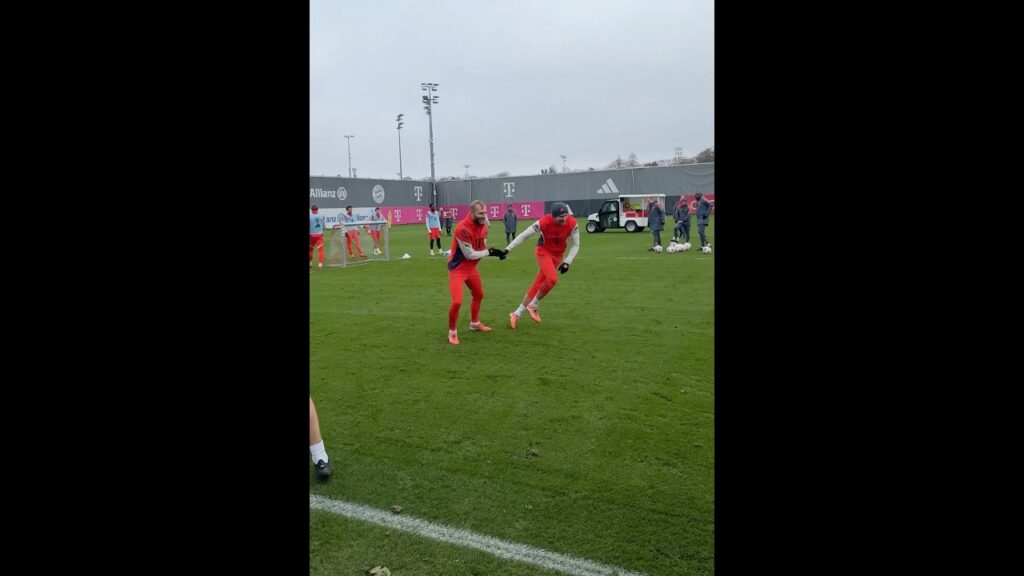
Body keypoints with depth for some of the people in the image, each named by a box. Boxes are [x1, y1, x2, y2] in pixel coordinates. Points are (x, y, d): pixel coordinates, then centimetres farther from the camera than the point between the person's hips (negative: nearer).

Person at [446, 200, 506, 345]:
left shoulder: (483, 225, -3)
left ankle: (475, 324, 44)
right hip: (457, 269, -9)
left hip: (471, 268, 9)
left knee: (479, 295, 22)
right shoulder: (463, 229, -30)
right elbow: (470, 254, -25)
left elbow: (482, 247, 7)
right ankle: (452, 332, 7)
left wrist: (494, 251, -14)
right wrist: (489, 252, -18)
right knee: (457, 302, -16)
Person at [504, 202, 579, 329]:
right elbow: (523, 235, -18)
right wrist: (508, 249, -21)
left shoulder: (572, 223, -20)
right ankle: (533, 306, -3)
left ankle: (516, 314, 14)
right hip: (544, 251, -3)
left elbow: (575, 244, -8)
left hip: (558, 255, 4)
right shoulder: (544, 222, -27)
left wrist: (567, 262, -16)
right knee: (552, 279, -27)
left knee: (537, 285, 4)